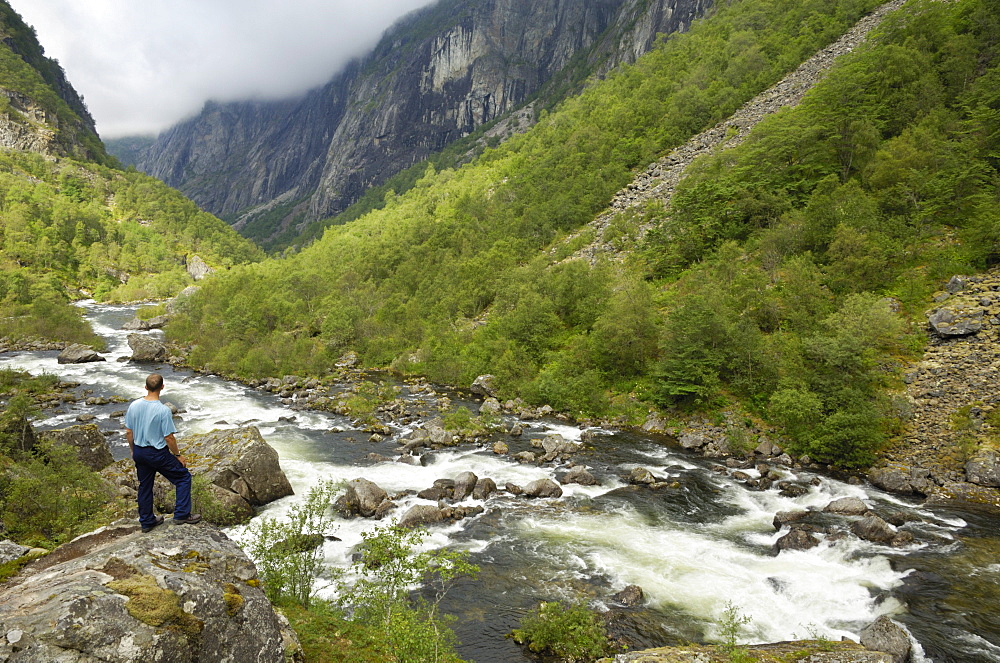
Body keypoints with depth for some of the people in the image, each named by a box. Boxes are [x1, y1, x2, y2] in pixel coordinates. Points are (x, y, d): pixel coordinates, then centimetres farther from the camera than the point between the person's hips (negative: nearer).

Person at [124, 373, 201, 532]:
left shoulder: (134, 406, -6)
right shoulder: (163, 410, -24)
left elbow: (128, 432, 3)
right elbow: (169, 437, -19)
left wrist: (133, 450, 19)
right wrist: (178, 455, -5)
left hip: (139, 452, 6)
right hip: (158, 453, -6)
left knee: (145, 486, 20)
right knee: (183, 477, 9)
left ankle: (146, 521, 32)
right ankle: (181, 515, 8)